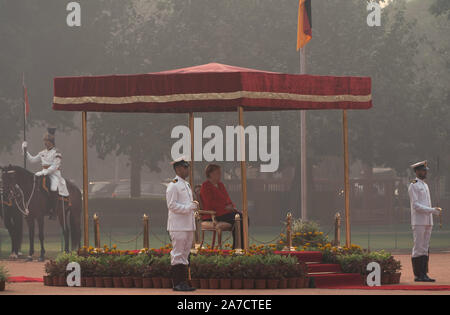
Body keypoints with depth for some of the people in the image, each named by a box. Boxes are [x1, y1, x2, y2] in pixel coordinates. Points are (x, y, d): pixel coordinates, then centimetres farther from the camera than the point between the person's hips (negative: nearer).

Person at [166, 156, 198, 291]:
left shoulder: (187, 185, 19)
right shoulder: (173, 185, -10)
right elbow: (172, 205, -16)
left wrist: (194, 206, 8)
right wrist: (188, 207, -19)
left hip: (189, 225, 9)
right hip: (178, 226, -9)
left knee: (185, 254, 10)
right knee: (178, 254, -8)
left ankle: (183, 282, 13)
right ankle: (177, 283, -7)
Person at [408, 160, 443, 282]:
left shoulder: (425, 185, 19)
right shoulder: (413, 186, -7)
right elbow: (416, 205, -15)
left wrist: (435, 210, 10)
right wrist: (432, 210, -19)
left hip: (427, 222, 8)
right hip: (418, 222, -8)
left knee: (425, 249, 6)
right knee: (418, 248, -7)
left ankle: (424, 274, 7)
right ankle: (417, 275, -6)